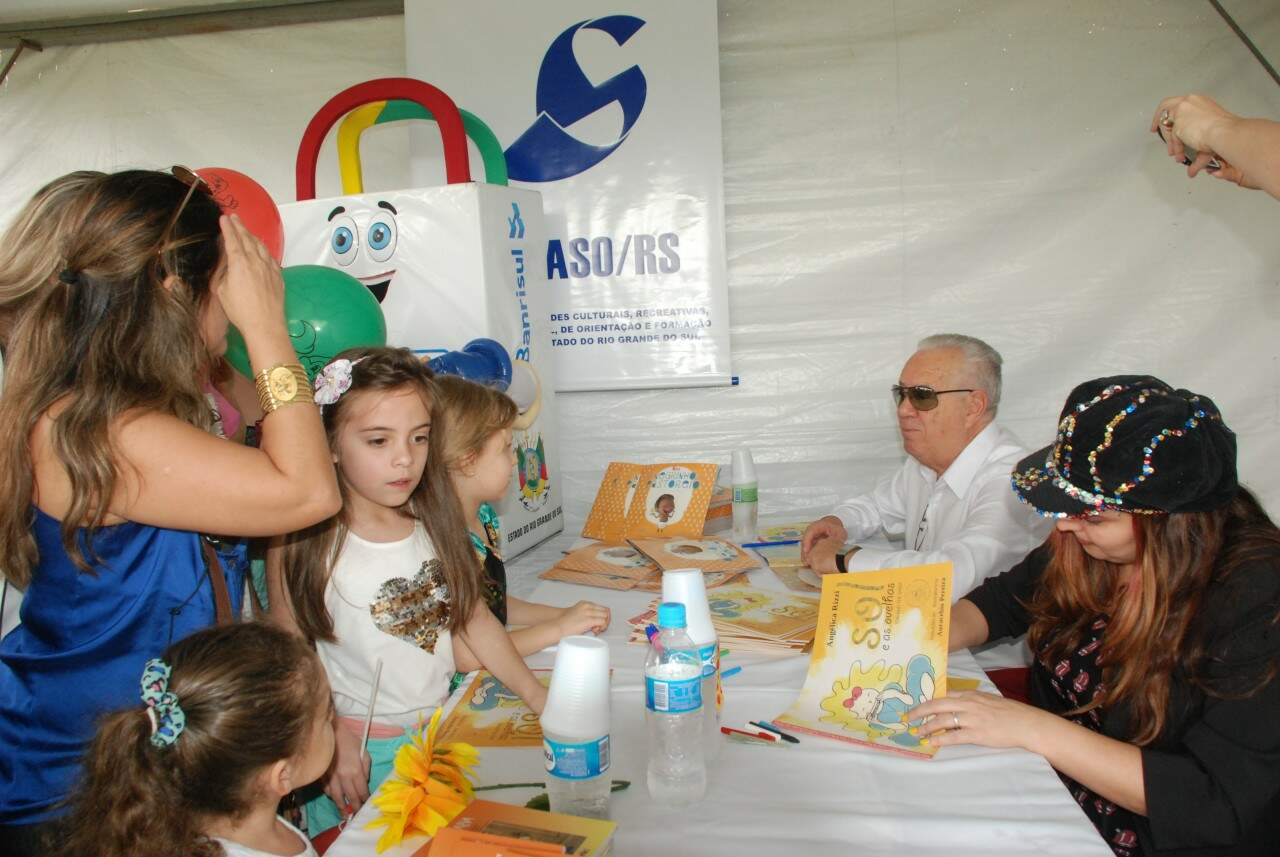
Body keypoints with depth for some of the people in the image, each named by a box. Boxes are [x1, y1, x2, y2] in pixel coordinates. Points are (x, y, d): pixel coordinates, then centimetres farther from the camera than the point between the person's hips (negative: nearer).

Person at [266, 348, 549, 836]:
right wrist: (334, 738, -13)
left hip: (442, 731, 4)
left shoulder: (434, 524, -3)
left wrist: (535, 695, -3)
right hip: (361, 750, -3)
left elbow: (475, 618, 2)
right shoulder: (302, 542, -15)